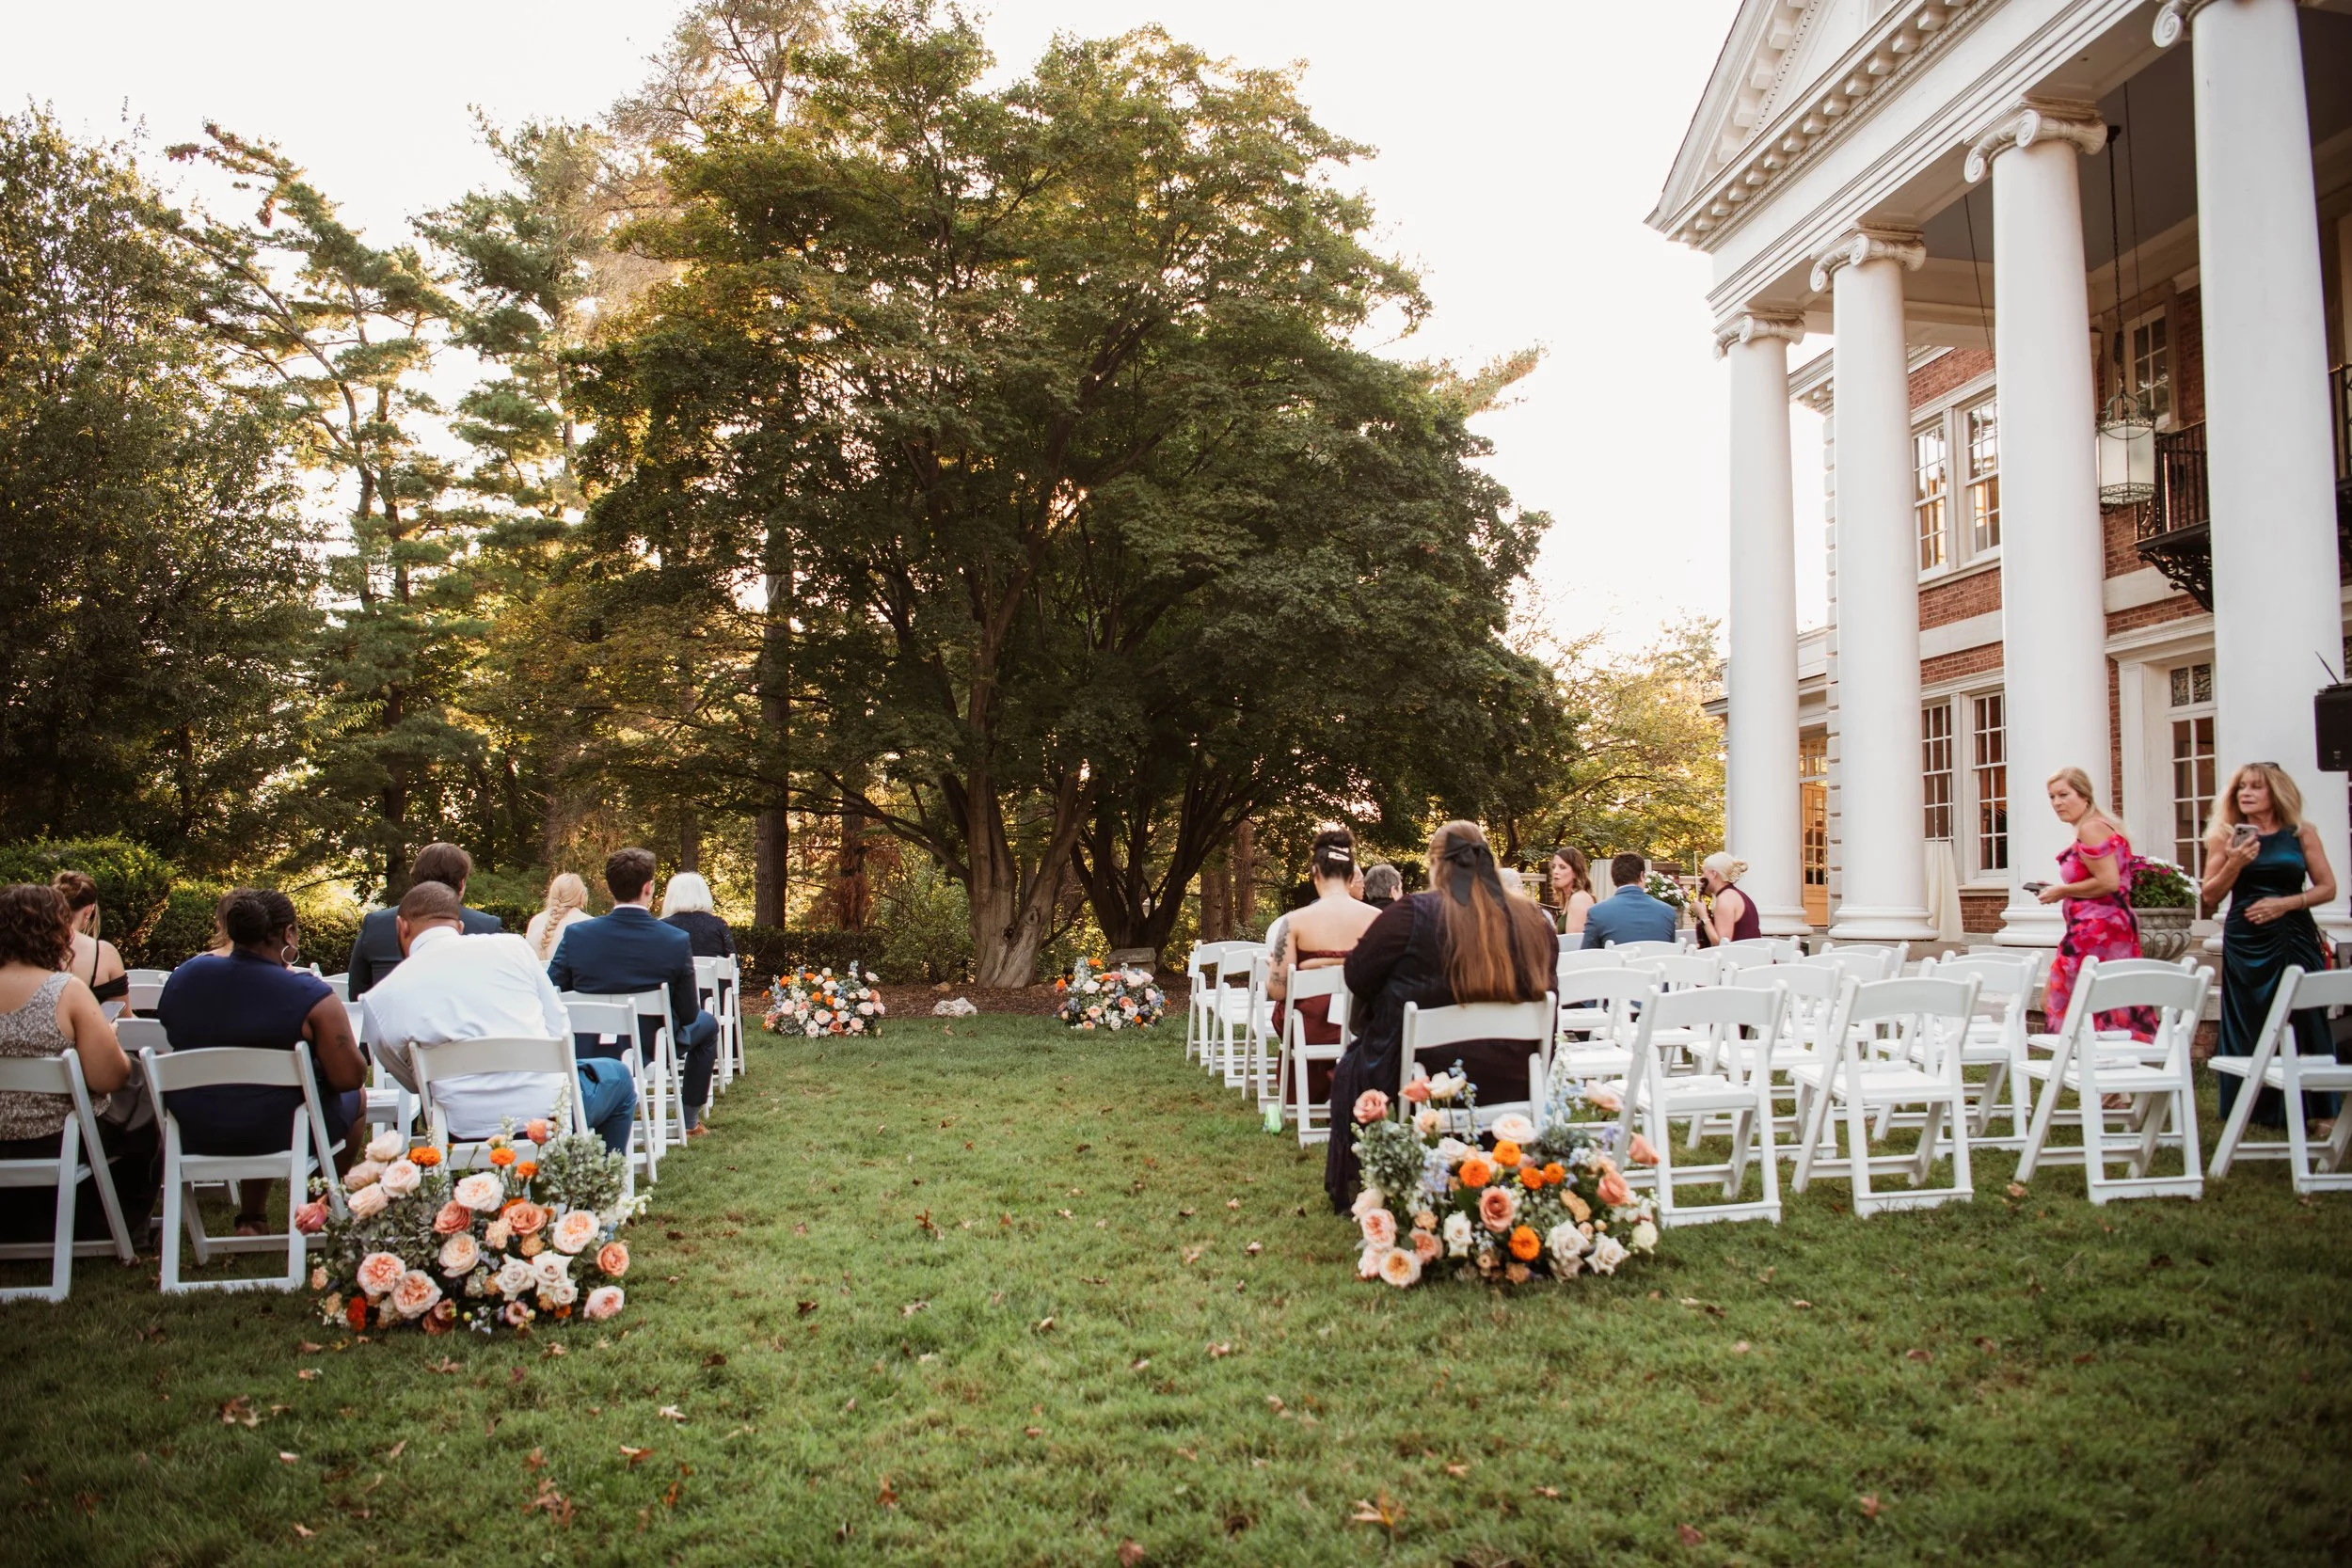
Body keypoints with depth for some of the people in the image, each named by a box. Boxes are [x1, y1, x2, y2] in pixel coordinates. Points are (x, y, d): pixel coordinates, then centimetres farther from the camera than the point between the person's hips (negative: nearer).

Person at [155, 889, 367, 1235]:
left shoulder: (183, 977, -2)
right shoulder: (309, 995, -18)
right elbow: (349, 1076, -17)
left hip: (193, 1136, 6)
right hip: (277, 1136, -5)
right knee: (353, 1097, 24)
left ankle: (250, 1218, 35)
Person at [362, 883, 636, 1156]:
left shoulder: (380, 1000, 0)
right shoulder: (512, 946, 0)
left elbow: (413, 1082, 12)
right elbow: (559, 1030, 3)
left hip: (466, 1135, 2)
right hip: (548, 1112, -1)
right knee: (617, 1077, 29)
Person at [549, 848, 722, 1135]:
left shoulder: (576, 935, -16)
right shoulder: (677, 940, -19)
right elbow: (688, 1015, -11)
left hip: (588, 1050, 2)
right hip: (653, 1048, -2)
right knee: (707, 1023, 29)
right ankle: (690, 1120, 32)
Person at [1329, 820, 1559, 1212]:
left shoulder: (1410, 914, -15)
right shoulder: (1534, 920, -4)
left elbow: (1357, 976, -4)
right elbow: (1543, 989, 12)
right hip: (1513, 1086, 4)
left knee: (1353, 1067, 26)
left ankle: (1353, 1189, 33)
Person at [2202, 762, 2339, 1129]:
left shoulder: (2302, 833, 3)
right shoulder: (2226, 837, 4)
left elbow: (2327, 888, 2)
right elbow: (2210, 895, 4)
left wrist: (2286, 902, -12)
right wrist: (2234, 864, -12)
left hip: (2295, 939, 0)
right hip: (2245, 942, 0)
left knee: (2304, 1022, -1)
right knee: (2249, 1028, 2)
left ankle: (2312, 1110, 7)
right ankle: (2254, 1110, 10)